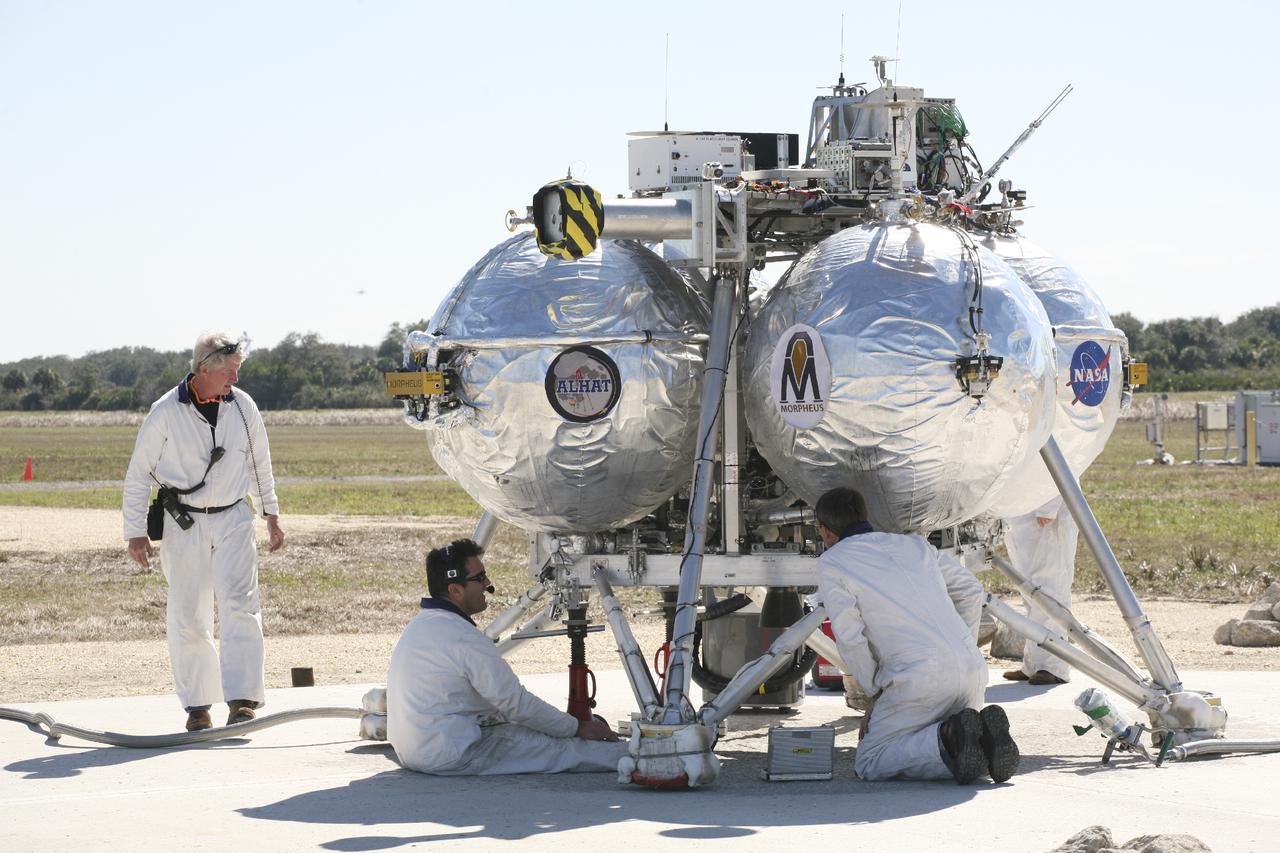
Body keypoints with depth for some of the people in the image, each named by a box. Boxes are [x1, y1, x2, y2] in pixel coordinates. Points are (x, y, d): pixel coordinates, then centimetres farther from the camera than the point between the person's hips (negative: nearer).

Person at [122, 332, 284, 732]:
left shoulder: (243, 406, 1)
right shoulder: (165, 412, -9)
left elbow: (259, 463, 17)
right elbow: (138, 474, 0)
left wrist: (271, 515, 21)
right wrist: (135, 532, -2)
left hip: (233, 519, 2)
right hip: (183, 523, -2)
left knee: (240, 606, -13)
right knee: (187, 618, 2)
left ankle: (241, 700, -17)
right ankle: (197, 704, 13)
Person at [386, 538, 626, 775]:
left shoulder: (421, 624, 12)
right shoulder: (463, 638, -20)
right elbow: (517, 703, -15)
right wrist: (577, 728, -3)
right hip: (447, 756, -10)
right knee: (559, 748, -2)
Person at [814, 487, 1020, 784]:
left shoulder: (831, 564, 5)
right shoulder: (914, 544, 22)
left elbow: (850, 638, -3)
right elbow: (970, 589, 24)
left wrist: (877, 692, 7)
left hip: (919, 678, -6)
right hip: (971, 668, 6)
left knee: (869, 764, 6)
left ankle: (949, 737, -17)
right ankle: (985, 734, -6)